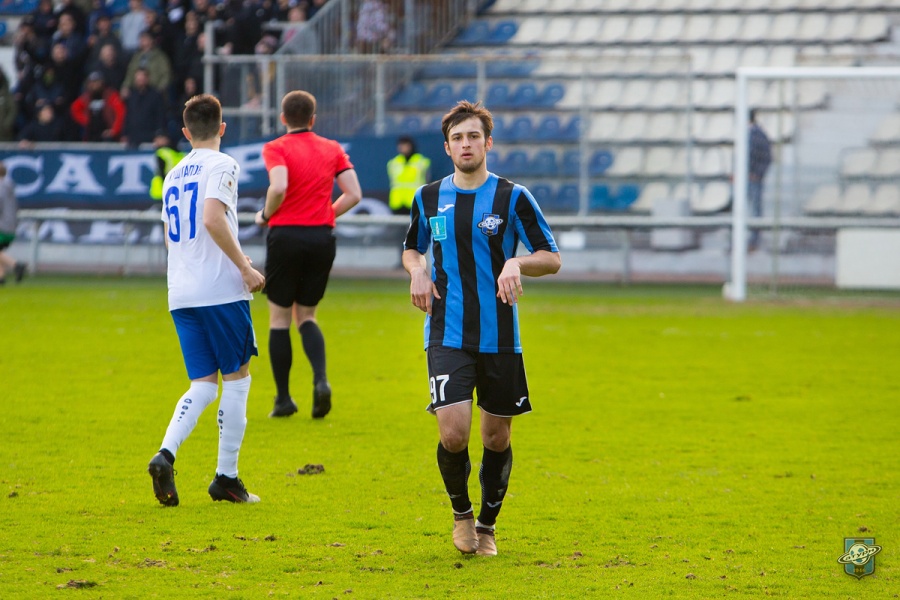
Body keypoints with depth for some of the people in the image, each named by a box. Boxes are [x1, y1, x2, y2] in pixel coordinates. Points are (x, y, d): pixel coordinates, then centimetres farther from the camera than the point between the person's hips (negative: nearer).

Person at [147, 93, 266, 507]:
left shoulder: (173, 175, 16)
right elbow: (213, 219, -21)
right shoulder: (222, 165, -6)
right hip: (221, 290, -6)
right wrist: (245, 267, -15)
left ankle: (165, 455, -16)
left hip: (181, 296, 6)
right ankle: (226, 477, 5)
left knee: (203, 384, 8)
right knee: (236, 378, 5)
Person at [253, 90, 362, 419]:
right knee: (306, 316, 15)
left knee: (279, 317, 9)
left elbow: (279, 187, -22)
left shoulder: (276, 148, -5)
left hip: (286, 235, -4)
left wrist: (265, 215, -4)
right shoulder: (332, 149, 9)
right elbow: (354, 194, 2)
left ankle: (283, 398, 8)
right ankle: (321, 379, -11)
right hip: (322, 238, 4)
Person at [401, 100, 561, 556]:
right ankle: (461, 513, 12)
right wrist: (416, 271, 1)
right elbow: (412, 248, 23)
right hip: (447, 335, 0)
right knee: (453, 433, -14)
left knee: (496, 437, 6)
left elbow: (552, 258, 1)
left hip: (500, 338, 0)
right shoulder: (429, 198, 7)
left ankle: (487, 524, 27)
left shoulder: (513, 197, -1)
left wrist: (516, 263, -19)